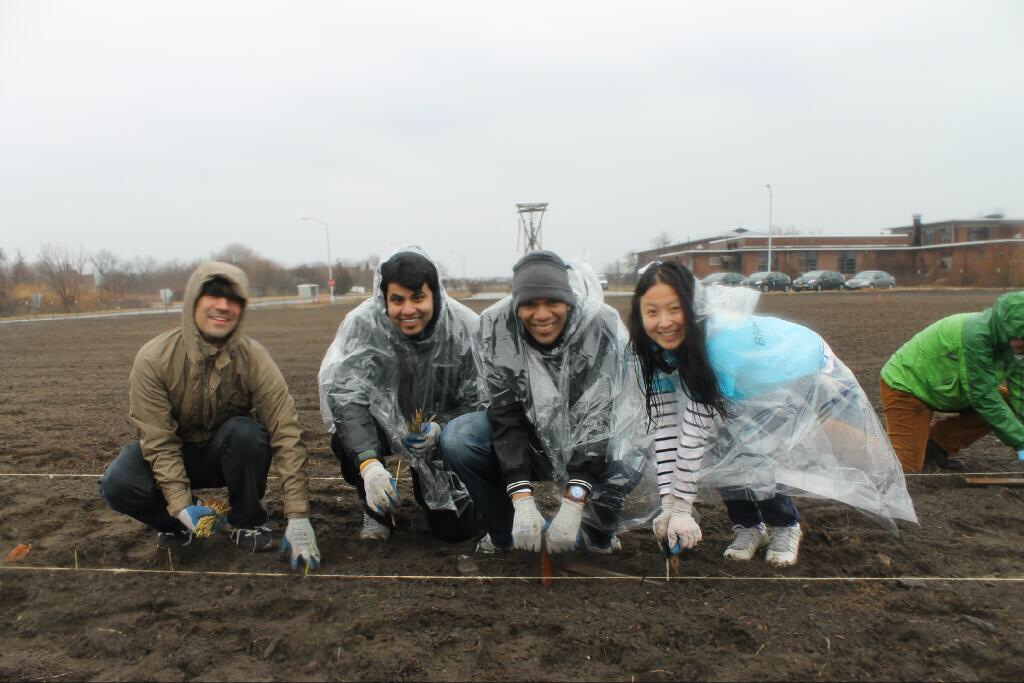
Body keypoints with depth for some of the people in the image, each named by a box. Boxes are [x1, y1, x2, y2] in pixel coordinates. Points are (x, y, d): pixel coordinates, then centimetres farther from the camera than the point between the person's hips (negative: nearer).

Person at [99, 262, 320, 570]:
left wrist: (298, 517, -33)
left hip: (229, 453, 0)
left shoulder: (254, 357, -24)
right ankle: (177, 525, 4)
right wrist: (181, 506, -33)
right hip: (175, 453, 0)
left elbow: (286, 433, -27)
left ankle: (248, 522, -8)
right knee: (118, 485, -28)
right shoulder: (153, 358, -23)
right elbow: (158, 439, -22)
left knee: (246, 432, -33)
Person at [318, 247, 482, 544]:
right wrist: (369, 464, -43)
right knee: (345, 441, -34)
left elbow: (478, 402, -11)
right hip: (382, 426, 0)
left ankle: (425, 492, 31)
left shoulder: (464, 328, -20)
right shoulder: (362, 324, -23)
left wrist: (440, 429, -31)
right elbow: (345, 396, -29)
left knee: (457, 528, -7)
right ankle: (376, 510, -1)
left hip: (440, 432, 1)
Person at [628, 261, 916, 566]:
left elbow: (697, 427, -40)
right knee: (719, 451, -15)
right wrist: (669, 504, -27)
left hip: (802, 371, -5)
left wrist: (682, 507, -35)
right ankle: (749, 526, 12)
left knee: (751, 453, -22)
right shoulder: (653, 348, -20)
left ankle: (785, 527, 7)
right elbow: (665, 424, -22)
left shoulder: (719, 337, -41)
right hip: (747, 388, 6)